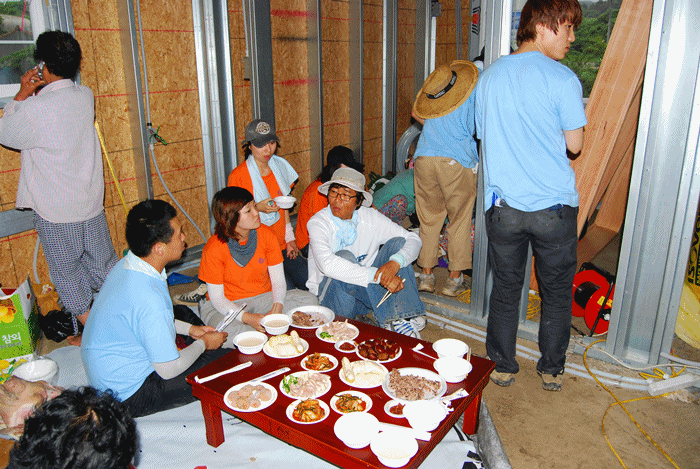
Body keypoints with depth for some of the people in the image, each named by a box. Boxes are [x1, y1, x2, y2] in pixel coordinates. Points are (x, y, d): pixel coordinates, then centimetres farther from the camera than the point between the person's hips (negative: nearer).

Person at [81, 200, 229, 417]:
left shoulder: (127, 265, -6)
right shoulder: (148, 298, -35)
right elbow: (169, 370, -24)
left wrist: (189, 329, 7)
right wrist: (203, 343, -7)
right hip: (129, 394, -9)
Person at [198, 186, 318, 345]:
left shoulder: (266, 234, -8)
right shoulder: (214, 249, -18)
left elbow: (278, 279, -3)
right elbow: (217, 297, -14)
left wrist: (277, 307, -24)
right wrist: (248, 318, -30)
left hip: (264, 298, 4)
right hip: (228, 306, -3)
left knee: (309, 300, -19)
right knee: (227, 335, -38)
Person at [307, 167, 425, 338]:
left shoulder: (370, 217, -2)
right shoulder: (318, 223, -15)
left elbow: (413, 239, -4)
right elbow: (327, 264, -34)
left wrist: (395, 263, -26)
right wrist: (378, 275, -39)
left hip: (369, 292, 4)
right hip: (333, 293, -4)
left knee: (397, 242, -13)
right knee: (345, 257, -33)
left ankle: (400, 317, -27)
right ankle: (387, 319, -25)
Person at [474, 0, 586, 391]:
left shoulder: (489, 76, 6)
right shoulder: (562, 79, -9)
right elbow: (575, 144, -3)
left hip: (504, 205, 3)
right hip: (554, 206, -3)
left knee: (505, 289, 15)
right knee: (557, 292, 15)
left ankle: (503, 367, 27)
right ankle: (552, 370, 29)